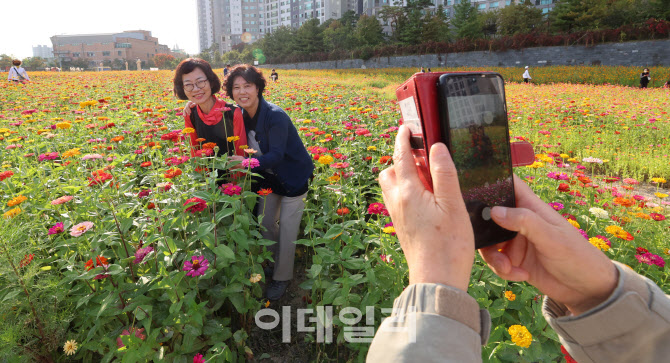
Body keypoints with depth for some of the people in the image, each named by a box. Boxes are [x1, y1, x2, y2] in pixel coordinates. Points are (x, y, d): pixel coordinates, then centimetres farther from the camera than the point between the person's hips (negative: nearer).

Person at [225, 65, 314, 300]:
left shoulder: (275, 116, -28)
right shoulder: (241, 115, -5)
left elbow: (276, 155, -33)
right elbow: (247, 149, 4)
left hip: (293, 178, -7)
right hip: (269, 178, 7)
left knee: (286, 230, 0)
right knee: (265, 223, 14)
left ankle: (282, 277, 20)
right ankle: (273, 263, 39)